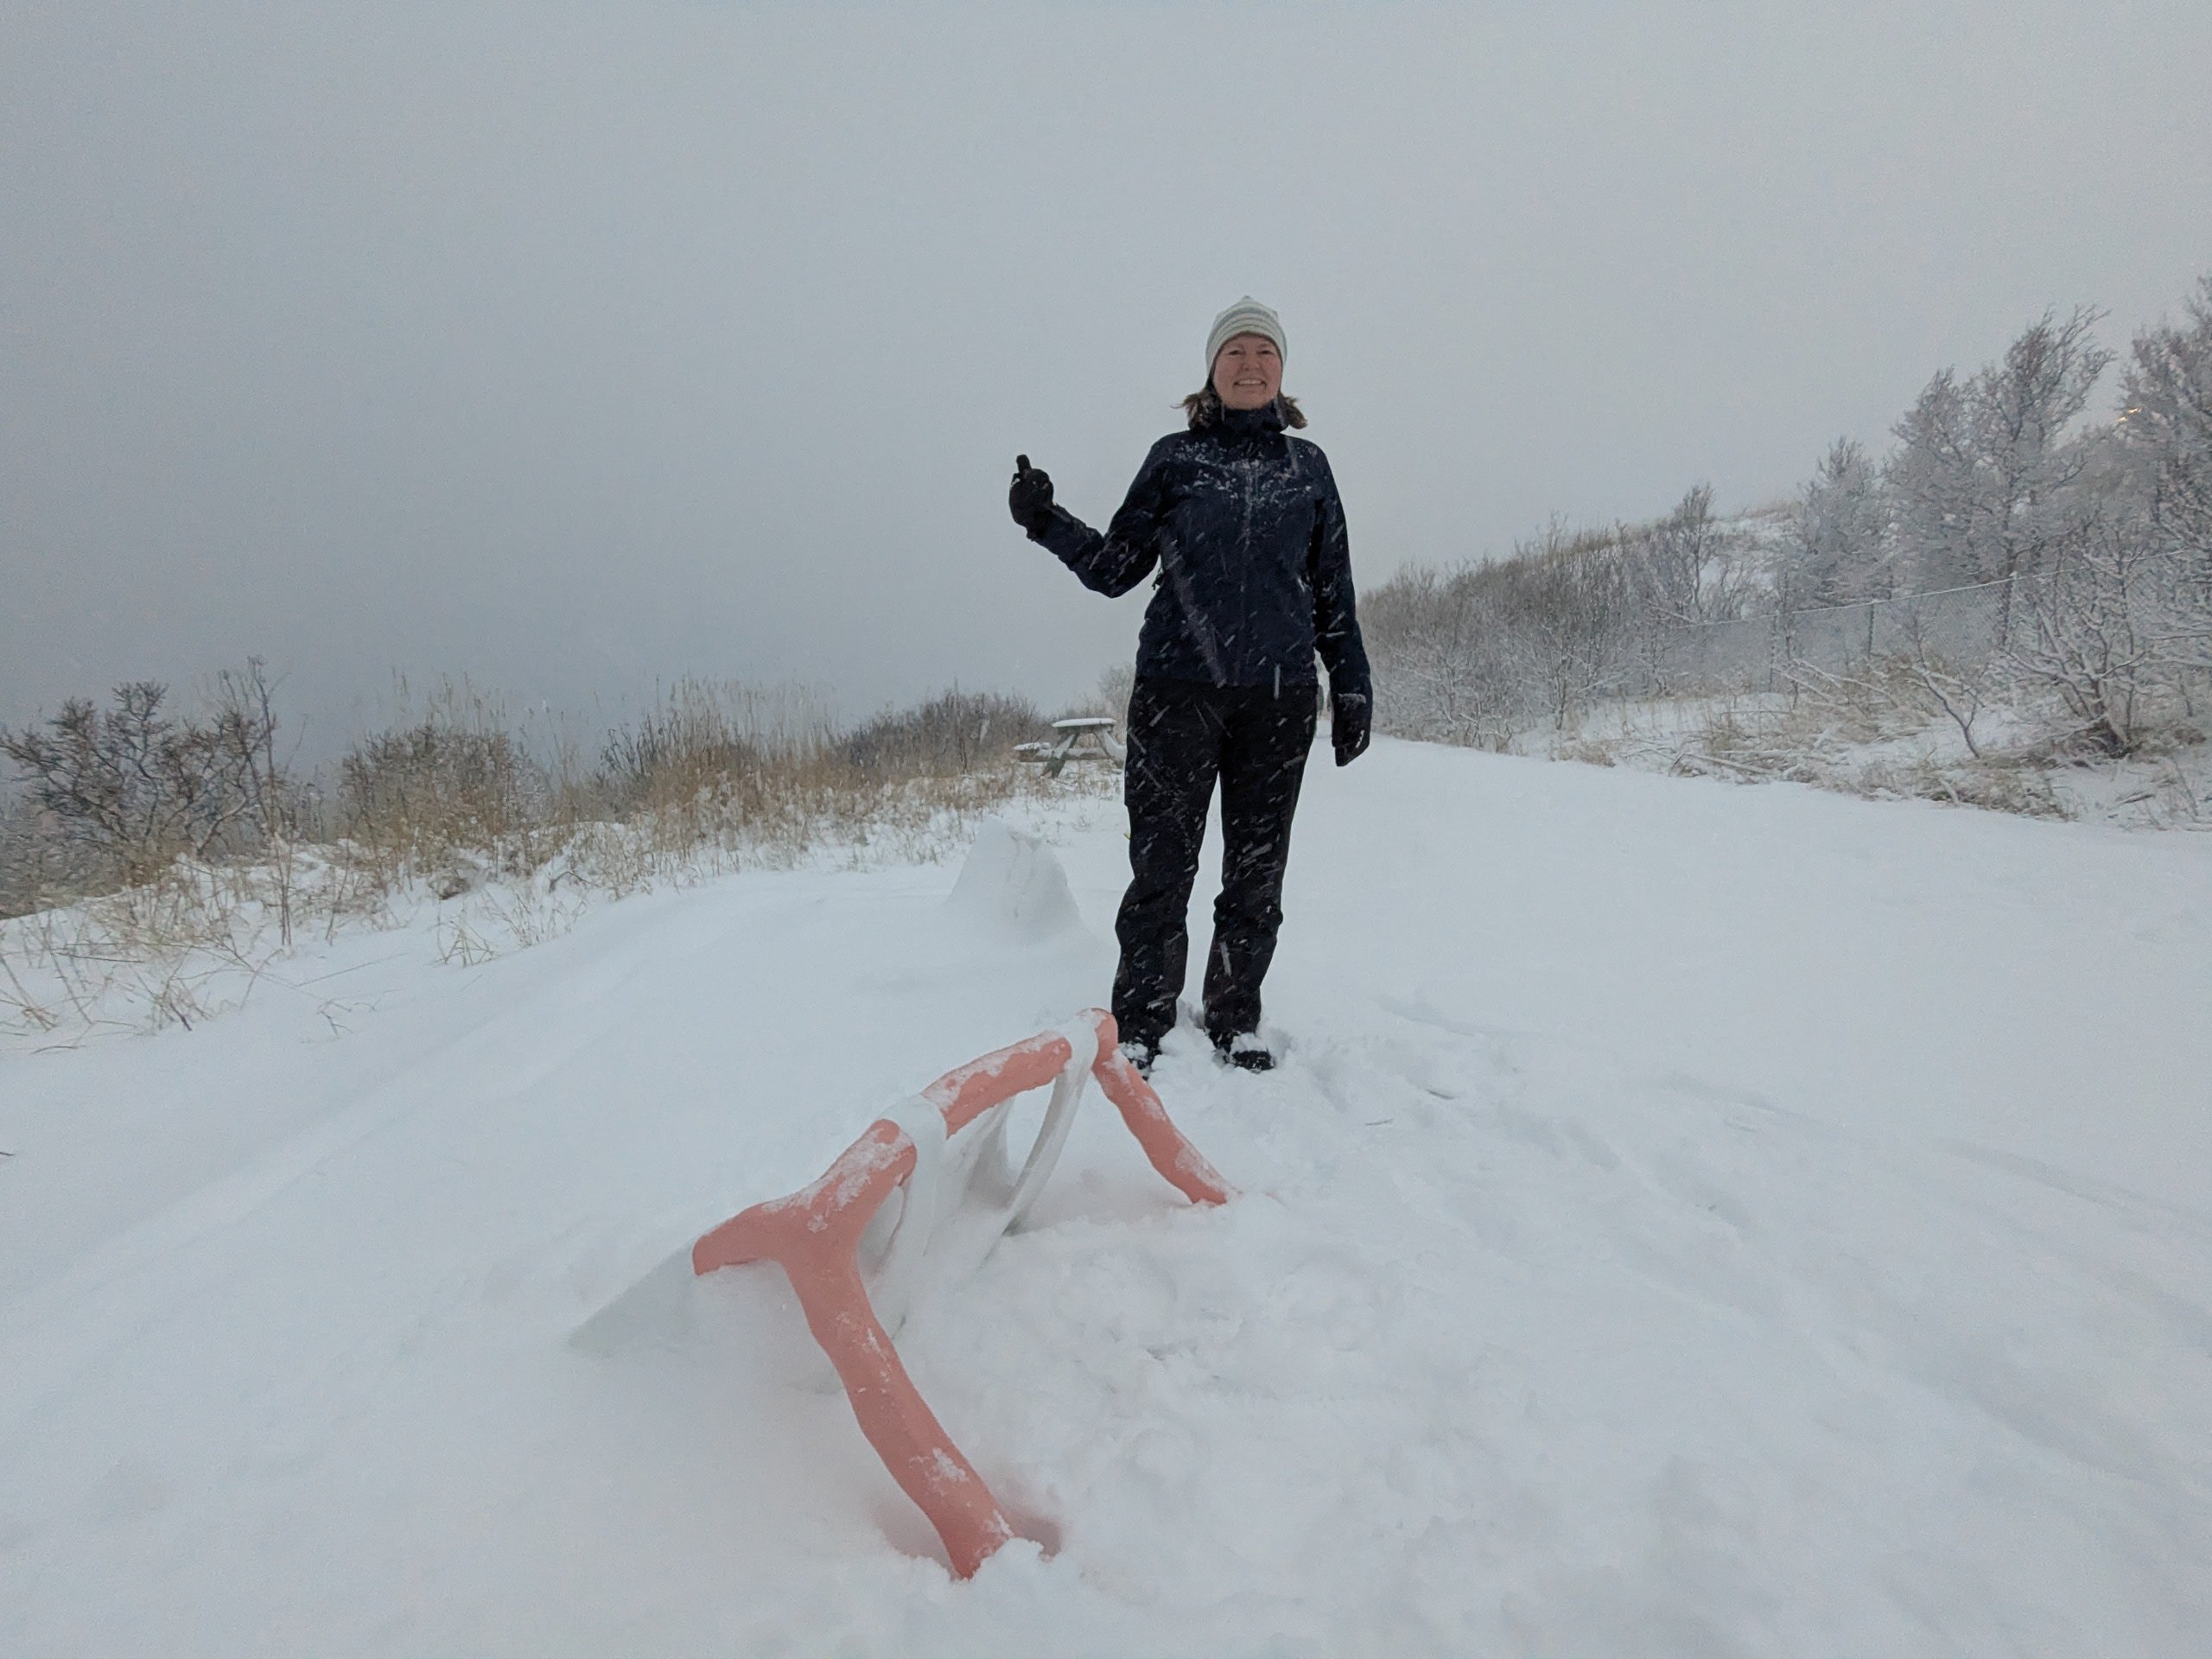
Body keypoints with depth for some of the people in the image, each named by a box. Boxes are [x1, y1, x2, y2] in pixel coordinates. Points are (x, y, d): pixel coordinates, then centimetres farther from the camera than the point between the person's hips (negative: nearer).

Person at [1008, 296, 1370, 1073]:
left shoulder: (1307, 466, 13)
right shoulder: (1175, 458, 8)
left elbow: (1333, 592, 14)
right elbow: (1117, 567, 7)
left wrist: (1352, 688, 11)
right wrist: (1045, 521, -7)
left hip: (1279, 696, 2)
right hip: (1177, 690, -2)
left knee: (1257, 872, 7)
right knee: (1162, 867, -3)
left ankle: (1236, 1020, 21)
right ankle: (1138, 1024, 10)